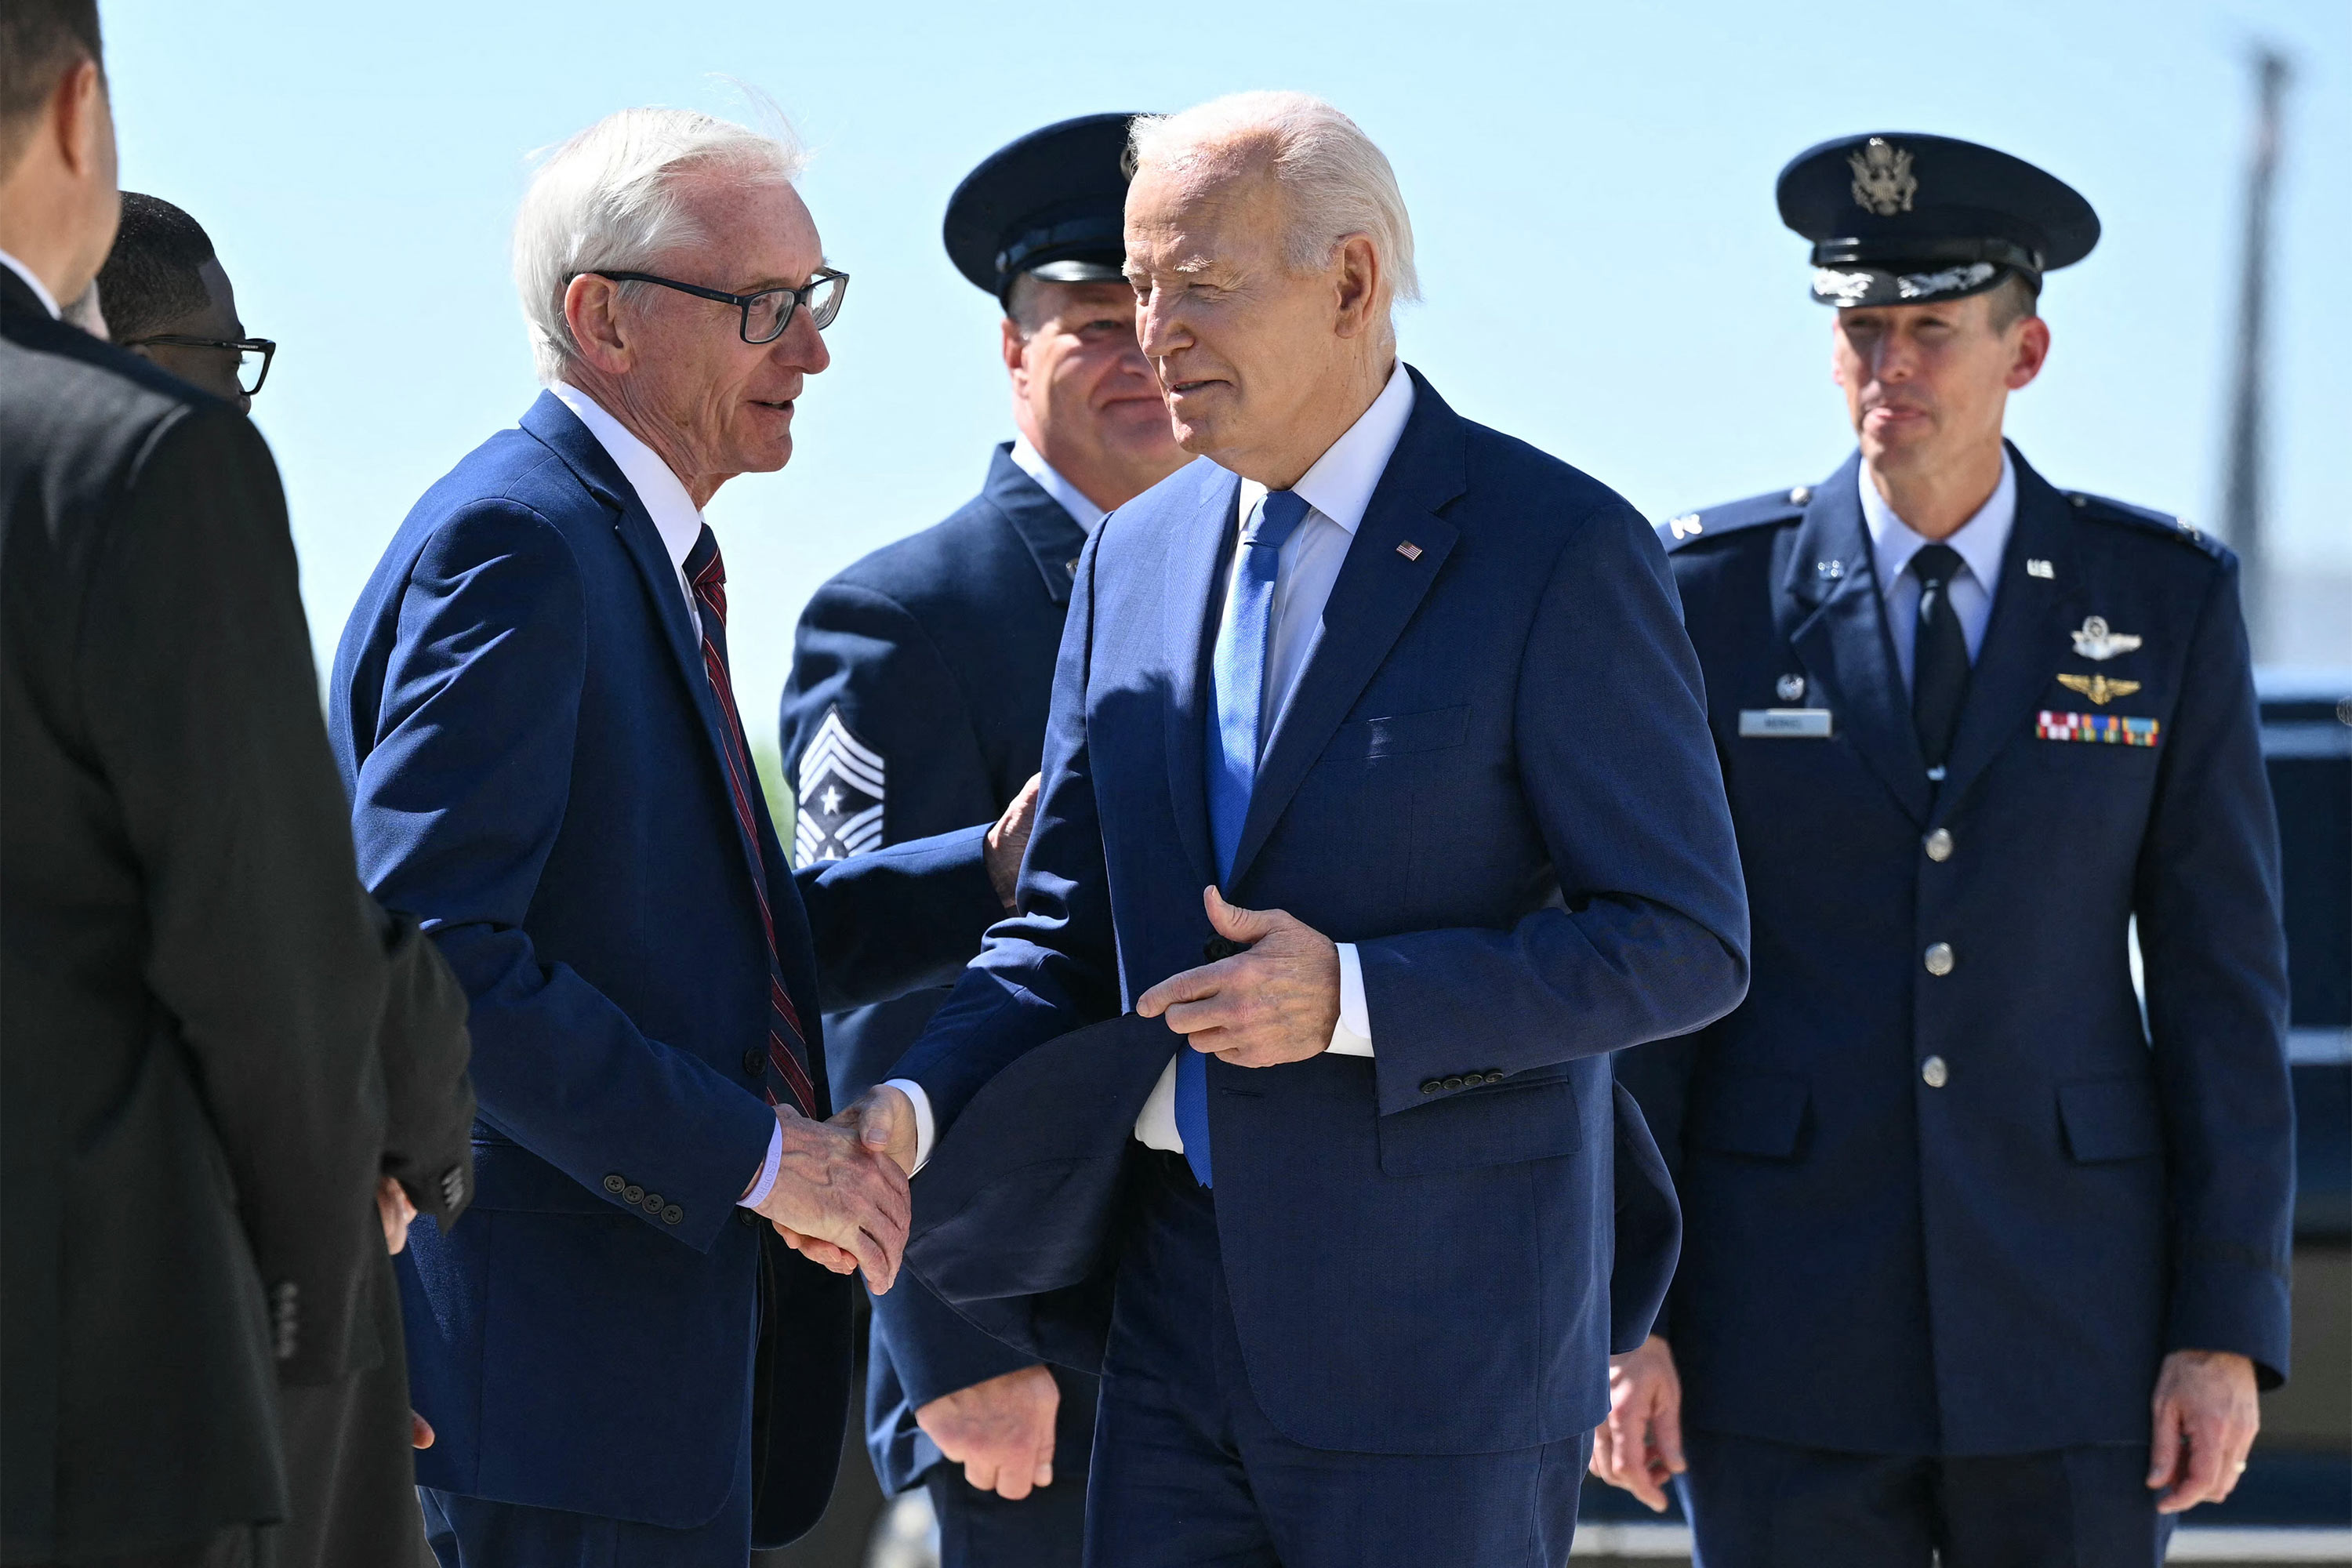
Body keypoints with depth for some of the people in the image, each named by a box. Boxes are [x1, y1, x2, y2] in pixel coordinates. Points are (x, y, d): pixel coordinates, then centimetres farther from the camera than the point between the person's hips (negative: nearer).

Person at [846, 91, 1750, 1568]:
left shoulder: (1560, 551, -8)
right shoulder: (1137, 558, 11)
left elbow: (1686, 944, -10)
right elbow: (1067, 930, 14)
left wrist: (1356, 1001, -19)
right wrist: (916, 1106, -6)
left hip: (1436, 1340, -6)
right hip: (1181, 1319, 6)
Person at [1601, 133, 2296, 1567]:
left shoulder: (2164, 600, 2)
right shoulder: (1715, 594, 1)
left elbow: (2224, 982, 2)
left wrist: (2230, 1331, -4)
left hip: (2071, 1321, 0)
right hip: (1787, 1327, 0)